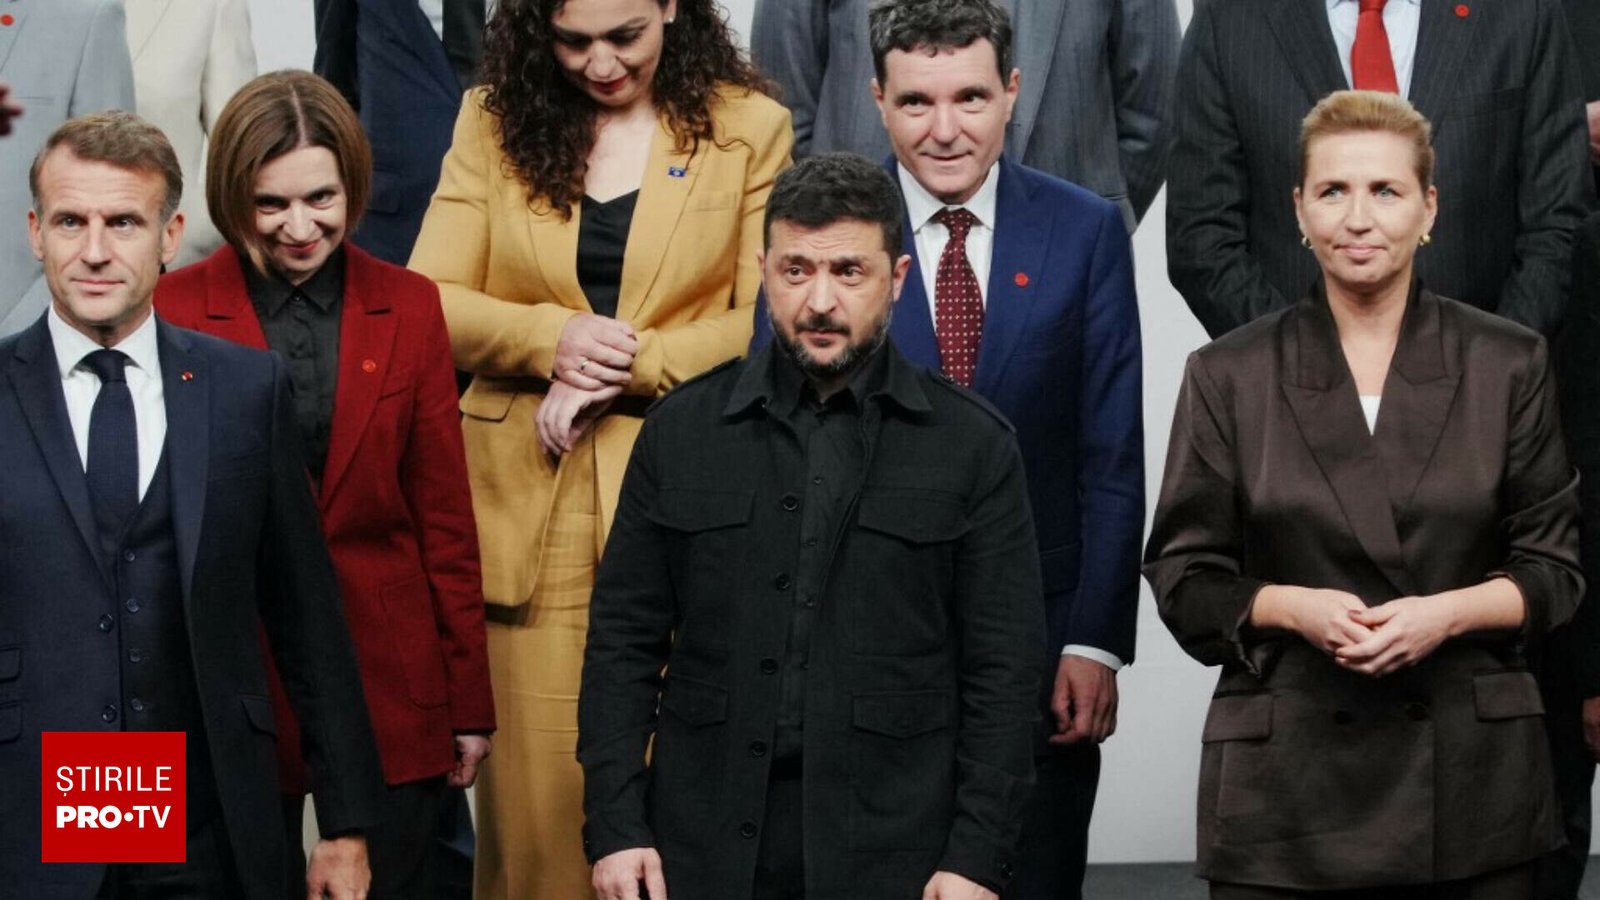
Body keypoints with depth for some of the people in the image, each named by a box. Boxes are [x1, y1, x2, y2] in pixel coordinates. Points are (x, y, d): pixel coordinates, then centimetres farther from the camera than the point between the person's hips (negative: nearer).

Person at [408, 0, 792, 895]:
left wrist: (620, 369, -13)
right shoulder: (496, 119, 8)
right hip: (528, 496, 1)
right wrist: (552, 340, -13)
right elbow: (430, 301, 3)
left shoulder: (749, 127, 2)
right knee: (536, 781, 1)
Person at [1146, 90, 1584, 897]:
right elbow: (1184, 577, 4)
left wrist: (1448, 612, -13)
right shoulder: (1228, 376, 3)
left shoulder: (1508, 364, 4)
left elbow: (1552, 567, 6)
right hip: (1286, 775, -1)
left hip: (1473, 770, 1)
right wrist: (1293, 606, -14)